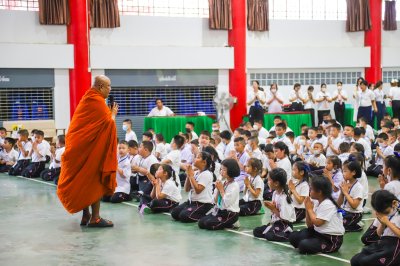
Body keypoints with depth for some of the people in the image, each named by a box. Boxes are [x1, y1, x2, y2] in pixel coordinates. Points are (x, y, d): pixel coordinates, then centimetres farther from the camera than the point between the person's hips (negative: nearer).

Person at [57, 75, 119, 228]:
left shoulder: (88, 99, 14)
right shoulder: (97, 101, -15)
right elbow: (108, 123, -15)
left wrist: (108, 113, 11)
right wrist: (113, 113, 2)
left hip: (81, 146, 9)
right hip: (93, 148, -9)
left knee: (85, 181, 12)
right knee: (96, 182, -4)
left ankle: (86, 215, 17)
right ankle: (94, 218, -3)